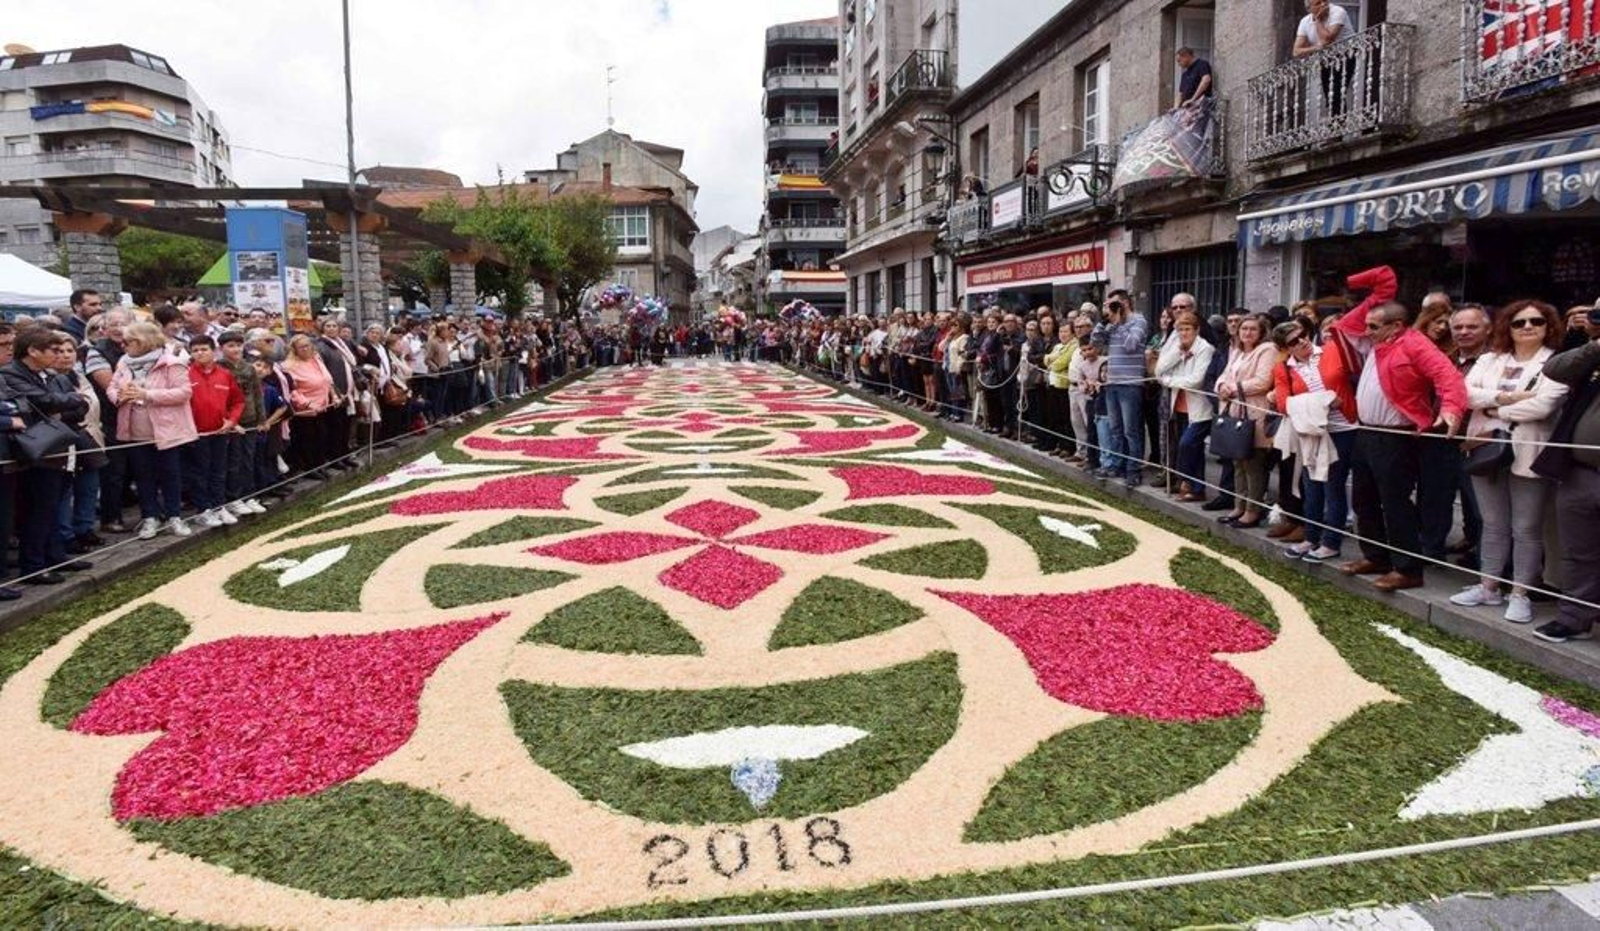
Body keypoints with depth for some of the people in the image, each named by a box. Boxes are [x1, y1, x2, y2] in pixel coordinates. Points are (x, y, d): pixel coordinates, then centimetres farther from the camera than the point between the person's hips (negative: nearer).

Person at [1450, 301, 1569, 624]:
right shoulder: (1489, 360, 11)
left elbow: (1543, 405, -16)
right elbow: (1465, 392, -3)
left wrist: (1494, 411, -8)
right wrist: (1504, 397, -15)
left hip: (1528, 455, -4)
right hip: (1487, 450, 4)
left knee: (1526, 529, 3)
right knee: (1493, 525, 13)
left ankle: (1520, 594, 10)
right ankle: (1488, 586, 22)